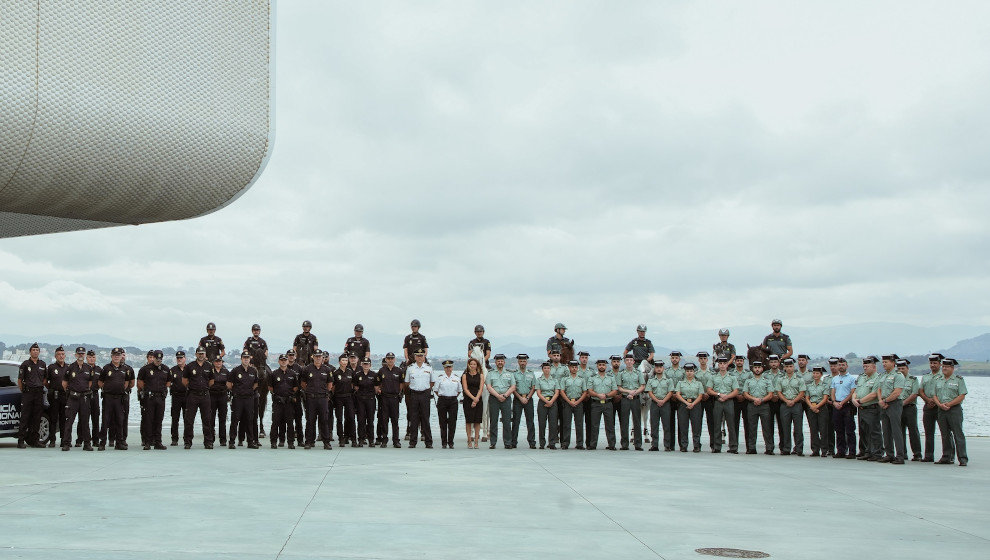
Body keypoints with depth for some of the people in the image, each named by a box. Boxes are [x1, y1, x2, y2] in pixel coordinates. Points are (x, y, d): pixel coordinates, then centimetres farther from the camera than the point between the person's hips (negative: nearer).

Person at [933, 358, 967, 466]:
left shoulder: (959, 380, 0)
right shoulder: (938, 380, 15)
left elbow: (962, 396, -7)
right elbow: (934, 395, 12)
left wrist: (949, 404, -14)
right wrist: (940, 404, -8)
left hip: (954, 409, -5)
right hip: (941, 410, 5)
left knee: (958, 434, -8)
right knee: (945, 435, 8)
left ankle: (963, 459, -8)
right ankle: (947, 457, 14)